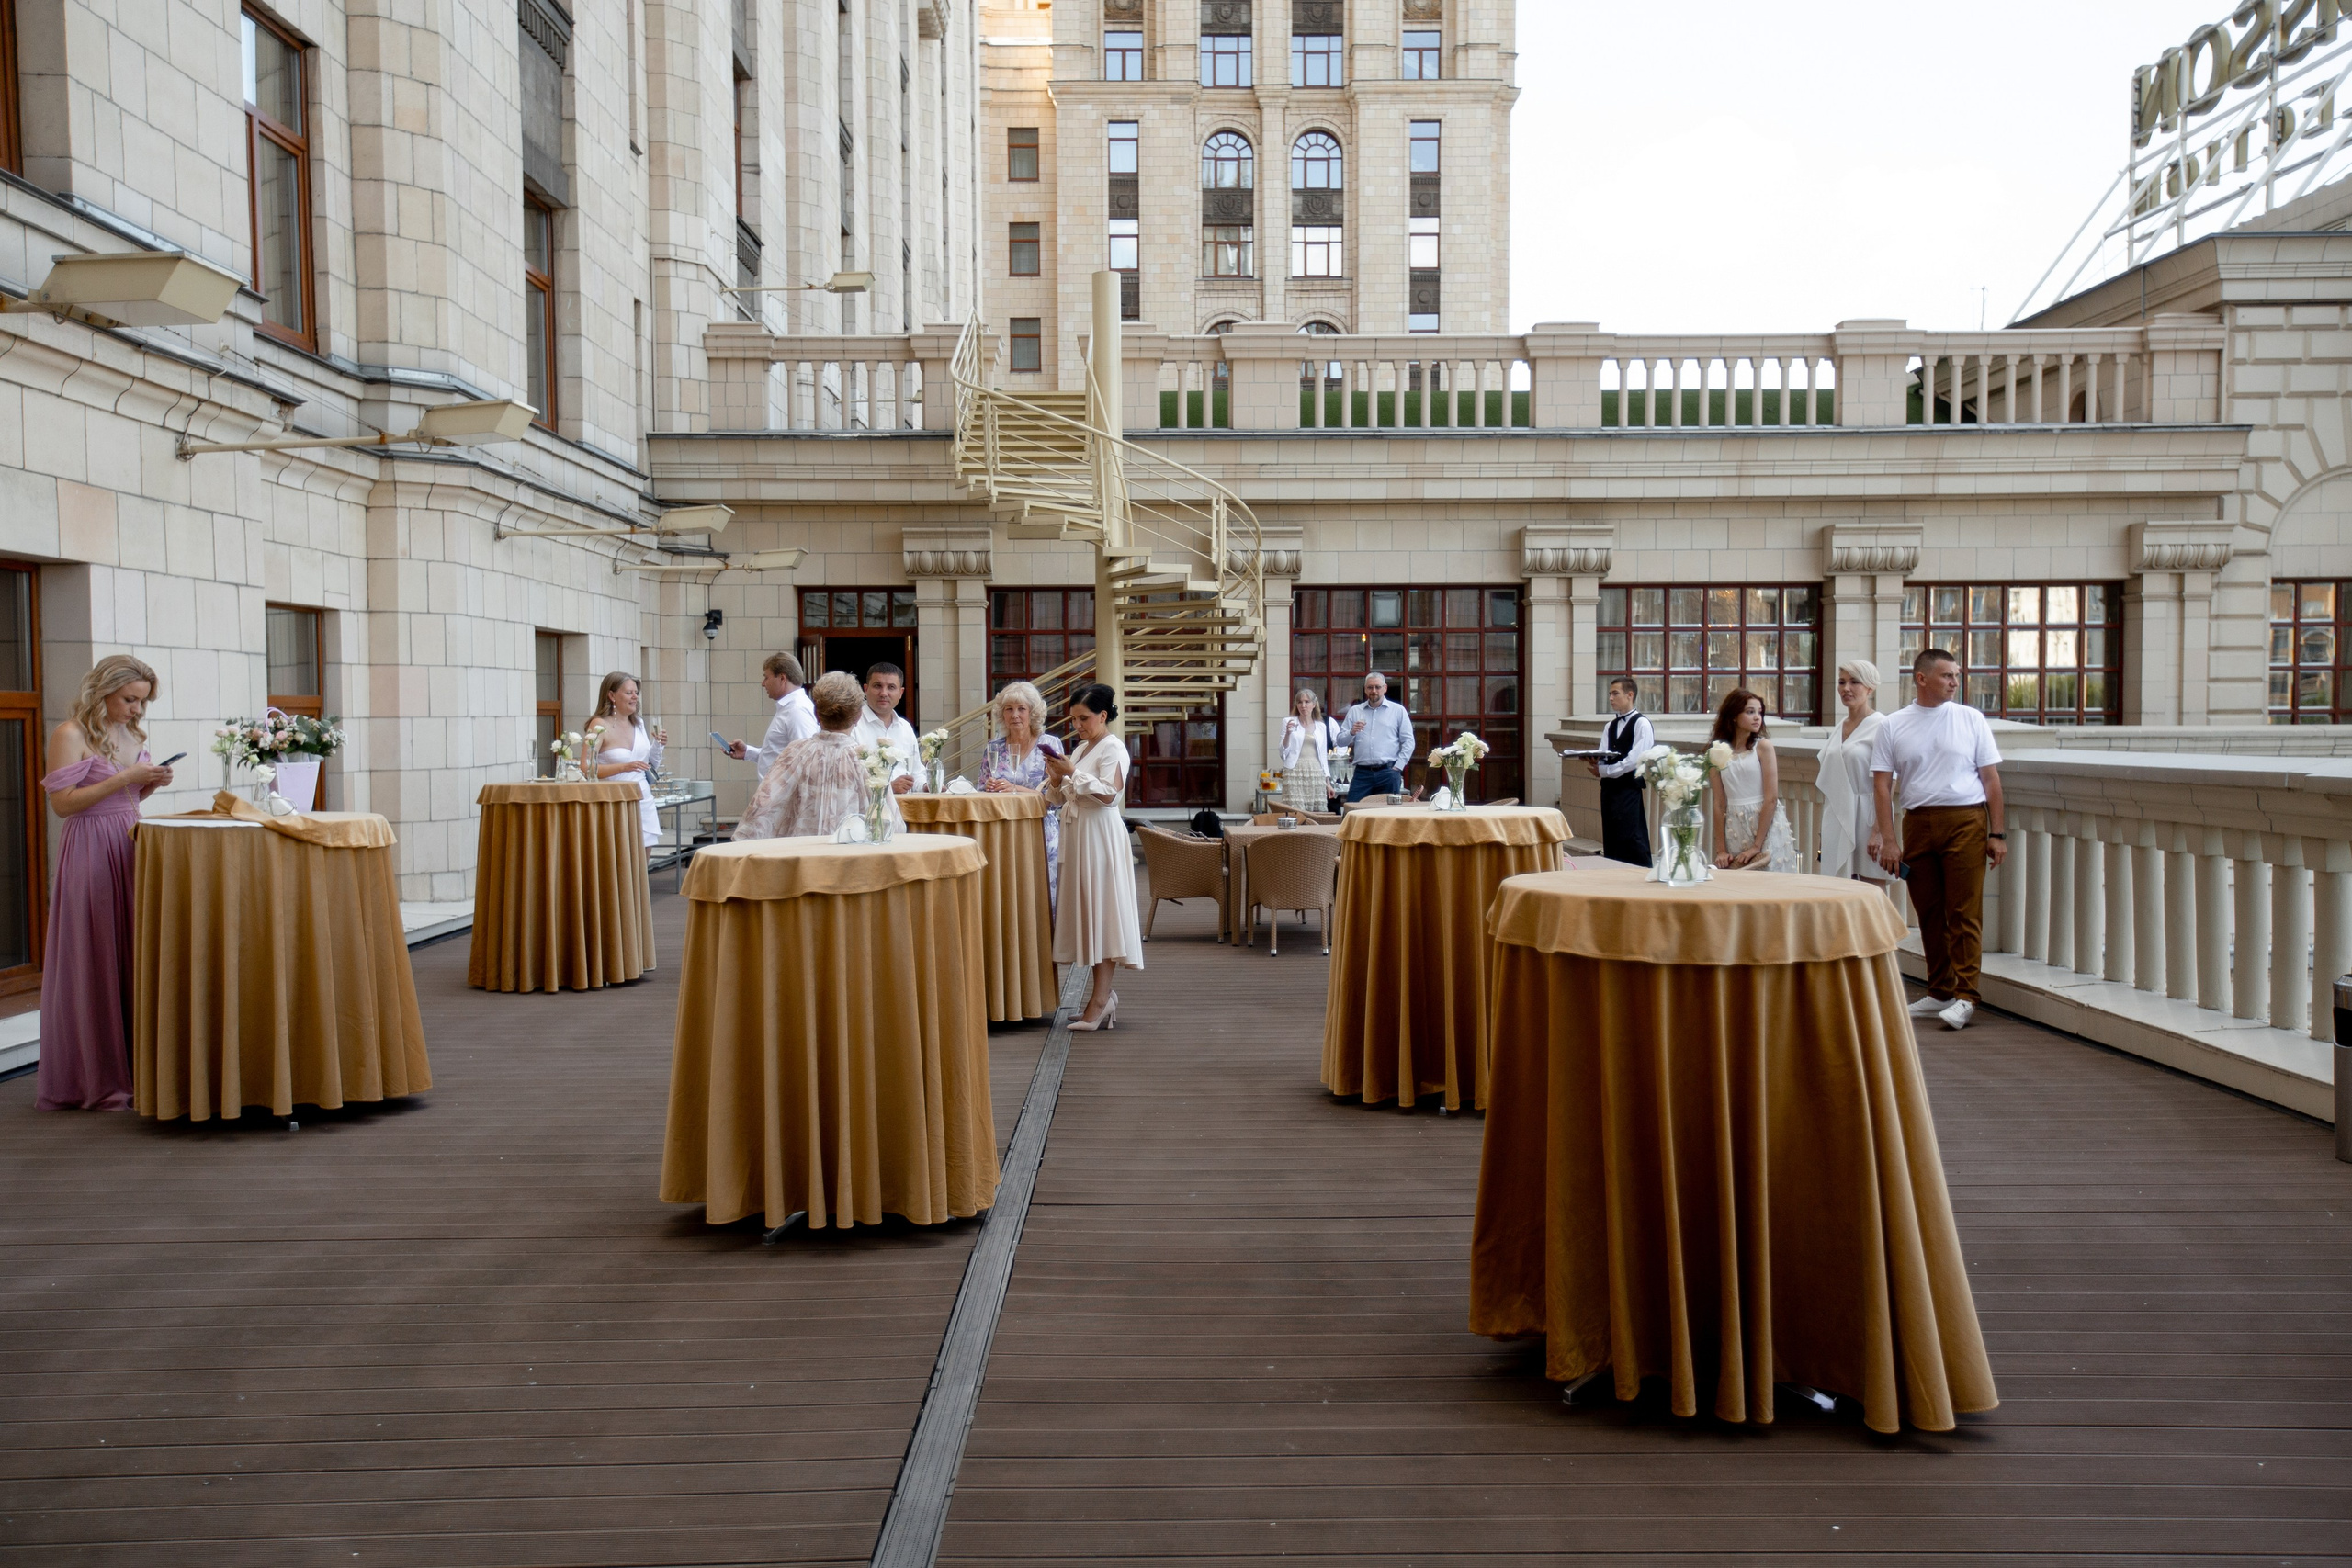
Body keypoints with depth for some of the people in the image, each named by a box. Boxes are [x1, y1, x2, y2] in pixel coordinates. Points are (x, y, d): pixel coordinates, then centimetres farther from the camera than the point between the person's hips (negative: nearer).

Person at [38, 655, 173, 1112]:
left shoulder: (131, 735, 14)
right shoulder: (70, 735, -8)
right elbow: (62, 803, -14)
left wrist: (150, 785, 3)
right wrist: (124, 779, -17)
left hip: (130, 850, 7)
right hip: (91, 853, -7)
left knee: (134, 959, 6)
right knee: (94, 965, -2)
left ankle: (132, 1071, 13)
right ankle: (95, 1083, 5)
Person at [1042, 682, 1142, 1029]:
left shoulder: (1112, 748, -8)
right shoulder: (1081, 749, 17)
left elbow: (1110, 794, -20)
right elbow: (1064, 798, 20)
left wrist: (1073, 773, -20)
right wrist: (1056, 781, 0)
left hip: (1101, 835, -9)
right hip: (1078, 834, 9)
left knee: (1101, 911, -8)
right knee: (1087, 911, 8)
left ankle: (1099, 1002, -8)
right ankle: (1103, 994, 14)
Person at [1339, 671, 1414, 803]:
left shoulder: (1398, 710, 7)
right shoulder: (1354, 711, 12)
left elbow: (1408, 741, 4)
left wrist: (1398, 767, -4)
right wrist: (1352, 732, -12)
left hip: (1388, 773, -1)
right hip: (1362, 773, 1)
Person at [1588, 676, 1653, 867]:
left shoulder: (1641, 723, -5)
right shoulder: (1611, 726, 19)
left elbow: (1636, 759, -15)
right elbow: (1603, 756, 11)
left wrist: (1605, 771, -15)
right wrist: (1593, 761, -12)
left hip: (1629, 788, -8)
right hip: (1609, 787, 8)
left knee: (1632, 842, -10)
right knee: (1611, 842, 9)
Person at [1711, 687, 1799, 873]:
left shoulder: (1763, 746, -2)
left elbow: (1771, 798, -8)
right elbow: (1718, 803, 4)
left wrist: (1756, 846, -12)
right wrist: (1722, 850, -2)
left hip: (1766, 825, -2)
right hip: (1734, 830, 2)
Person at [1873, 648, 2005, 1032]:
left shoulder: (1971, 719, 5)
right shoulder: (1893, 726, 6)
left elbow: (1991, 778, 6)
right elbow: (1882, 783, 5)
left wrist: (1997, 833, 1)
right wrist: (1887, 838, -2)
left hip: (1966, 821, -2)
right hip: (1917, 823, 2)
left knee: (1964, 912, -6)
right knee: (1929, 912, 8)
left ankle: (1965, 996, -3)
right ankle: (1939, 992, 19)